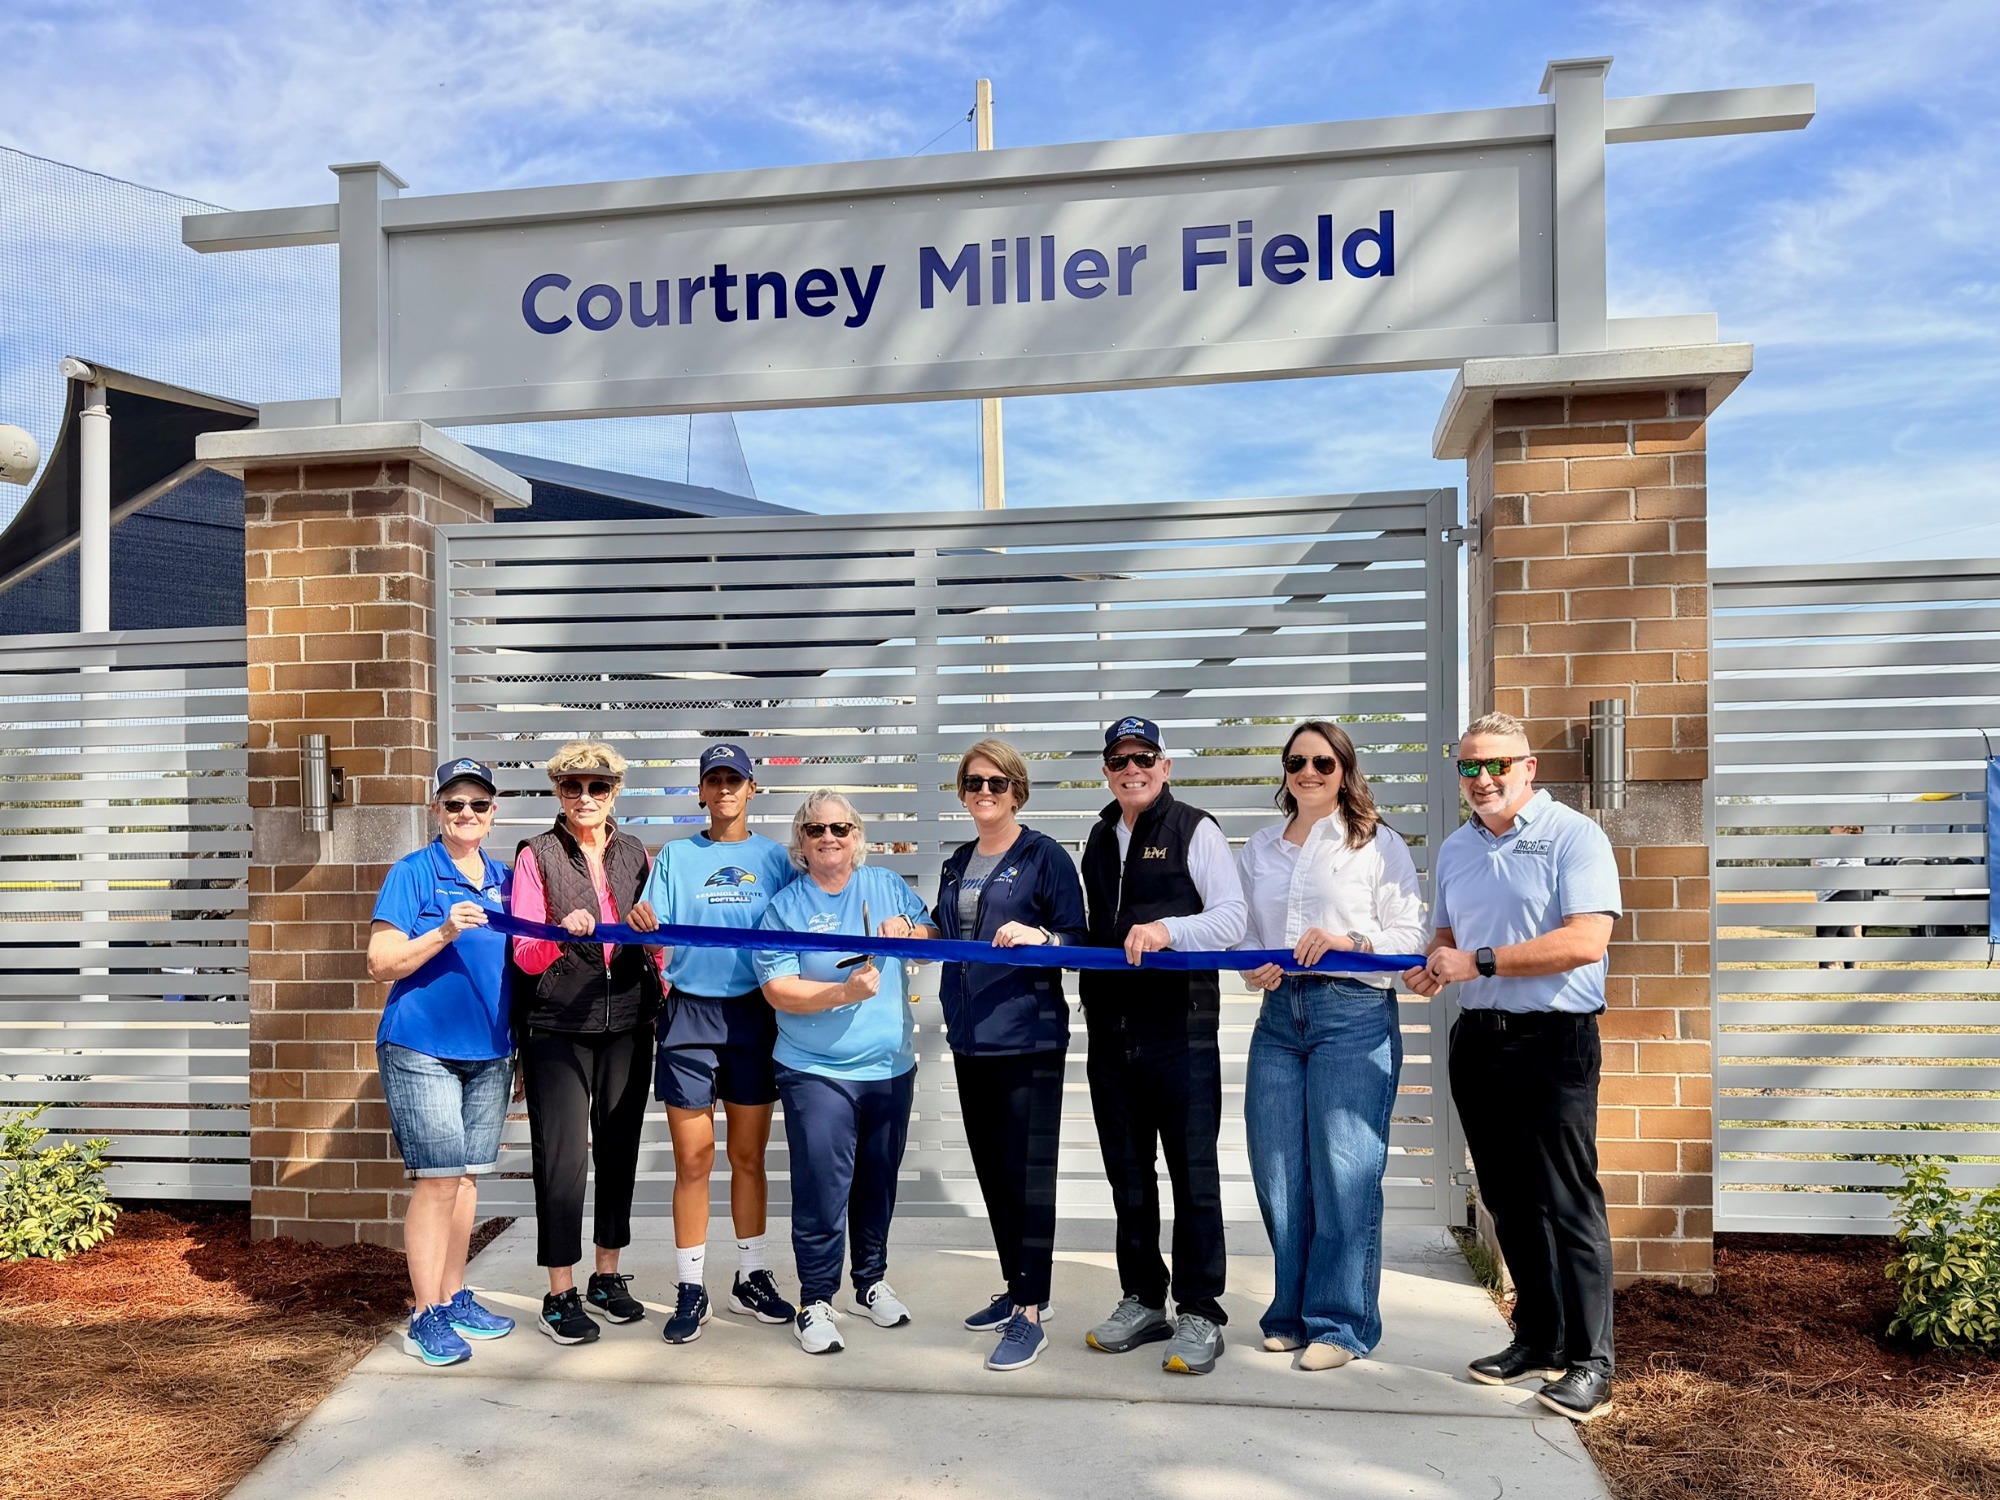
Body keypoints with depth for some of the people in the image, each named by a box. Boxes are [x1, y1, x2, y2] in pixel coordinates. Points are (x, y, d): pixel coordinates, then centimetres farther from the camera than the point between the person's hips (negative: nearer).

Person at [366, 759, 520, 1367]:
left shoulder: (505, 878, 11)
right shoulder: (412, 872, -5)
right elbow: (381, 963, -11)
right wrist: (443, 933, -24)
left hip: (490, 1052, 6)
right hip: (423, 1049, -5)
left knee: (467, 1177, 12)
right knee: (437, 1178, -5)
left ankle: (455, 1299, 24)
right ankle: (426, 1318, 6)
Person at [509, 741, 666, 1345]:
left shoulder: (636, 855, 8)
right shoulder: (537, 856, -3)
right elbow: (525, 955, -9)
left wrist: (663, 995, 10)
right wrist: (561, 935, -28)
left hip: (627, 1024, 4)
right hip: (557, 1027, -4)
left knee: (619, 1148, 11)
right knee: (563, 1155, -3)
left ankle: (608, 1275, 26)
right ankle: (560, 1295, 11)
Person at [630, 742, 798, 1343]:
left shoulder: (773, 856, 6)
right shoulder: (676, 856, 6)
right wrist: (644, 924, -24)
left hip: (754, 1014, 1)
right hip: (689, 1015, -1)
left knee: (748, 1155, 11)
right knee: (692, 1158, 2)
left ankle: (750, 1279, 25)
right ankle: (690, 1290, 14)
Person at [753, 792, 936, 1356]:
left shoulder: (888, 886, 6)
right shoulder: (785, 906, -3)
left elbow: (937, 942, 10)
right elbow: (777, 988, -11)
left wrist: (911, 932, -11)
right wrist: (844, 993, -23)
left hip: (890, 1067, 4)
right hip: (817, 1072, -4)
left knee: (878, 1183, 16)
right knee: (823, 1189, -6)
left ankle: (872, 1280, 34)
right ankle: (815, 1301, 11)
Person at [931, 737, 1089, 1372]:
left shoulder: (1044, 856, -5)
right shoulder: (957, 864, 14)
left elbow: (1078, 939, -7)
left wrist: (1038, 937, -26)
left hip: (1028, 1038, -7)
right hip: (970, 1036, 7)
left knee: (1027, 1170, -4)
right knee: (990, 1168, 15)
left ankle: (1030, 1314, 4)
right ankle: (1017, 1289, 30)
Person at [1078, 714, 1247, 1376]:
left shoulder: (1194, 829, -3)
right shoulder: (1099, 839, 16)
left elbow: (1231, 919, -11)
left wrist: (1167, 930, -26)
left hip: (1181, 1029, -6)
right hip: (1111, 1029, 6)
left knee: (1192, 1173, 1)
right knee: (1128, 1173, 14)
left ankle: (1200, 1314, 13)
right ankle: (1142, 1302, 27)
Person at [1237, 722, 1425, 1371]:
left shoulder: (1378, 843, 2)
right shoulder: (1260, 849, 16)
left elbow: (1409, 934, -2)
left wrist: (1352, 942, -18)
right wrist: (1253, 967, 0)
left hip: (1355, 1013, -4)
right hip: (1279, 1014, 5)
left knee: (1343, 1171, -4)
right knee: (1278, 1170, 6)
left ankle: (1340, 1323, 10)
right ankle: (1292, 1313, 22)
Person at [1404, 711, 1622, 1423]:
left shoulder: (1573, 836, -8)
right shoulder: (1454, 849, 13)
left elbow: (1585, 941, -19)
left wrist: (1480, 961, -20)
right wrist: (1432, 969, 1)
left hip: (1553, 1042, -6)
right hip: (1476, 1039, 7)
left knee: (1566, 1203, -3)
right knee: (1508, 1201, 13)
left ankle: (1590, 1363, 8)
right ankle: (1538, 1340, 27)